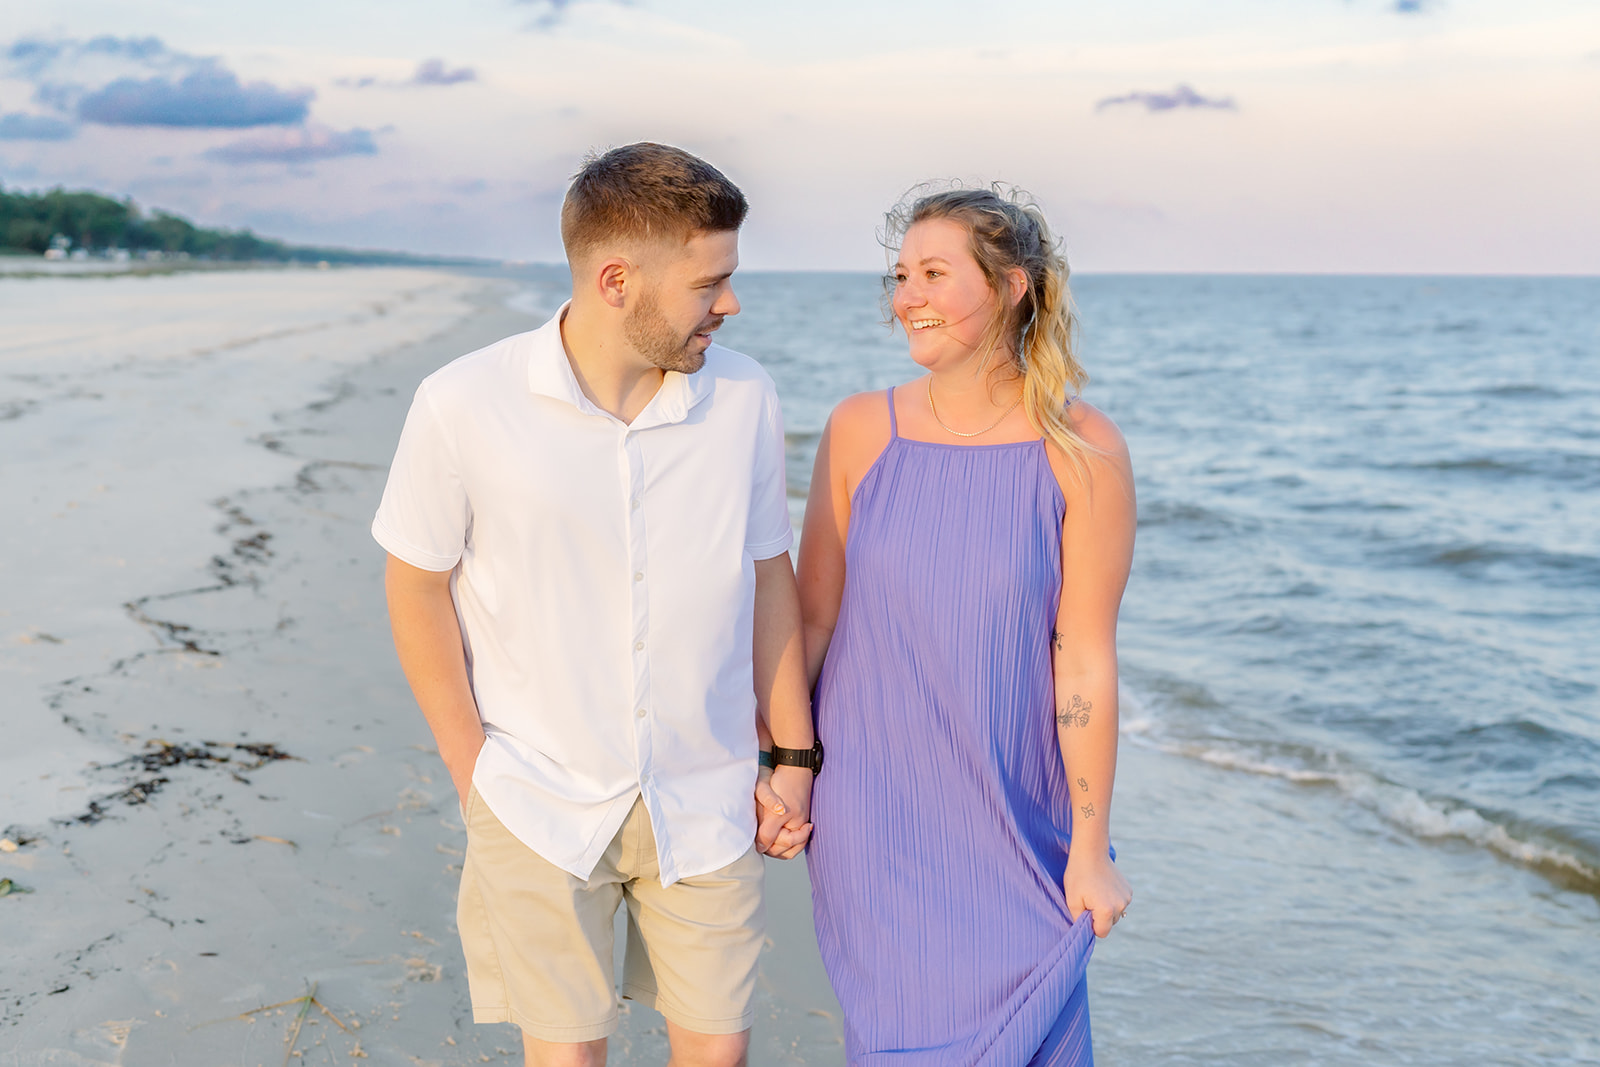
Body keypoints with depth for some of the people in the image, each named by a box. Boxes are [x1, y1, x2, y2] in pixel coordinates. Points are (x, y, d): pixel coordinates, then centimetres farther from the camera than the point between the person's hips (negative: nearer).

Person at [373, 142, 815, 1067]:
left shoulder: (746, 400, -6)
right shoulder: (464, 407, -13)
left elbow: (768, 578, 5)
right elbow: (416, 587, -3)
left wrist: (794, 757, 7)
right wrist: (476, 775, -3)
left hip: (704, 802, 2)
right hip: (539, 806, -2)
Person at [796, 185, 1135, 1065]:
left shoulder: (1081, 450, -10)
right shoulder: (860, 430, -4)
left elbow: (1084, 659, -9)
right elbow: (811, 617, 2)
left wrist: (1091, 848, -5)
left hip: (1015, 818, -1)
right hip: (873, 810, 2)